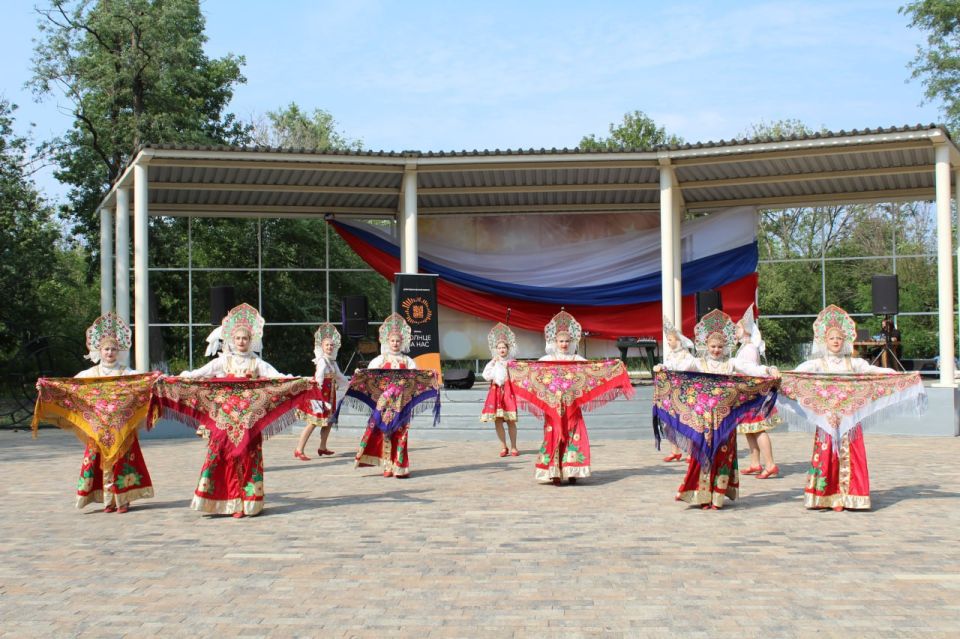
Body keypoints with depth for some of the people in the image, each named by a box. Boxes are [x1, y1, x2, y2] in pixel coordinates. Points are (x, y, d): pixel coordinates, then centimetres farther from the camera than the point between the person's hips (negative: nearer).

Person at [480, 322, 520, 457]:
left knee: (510, 421, -4)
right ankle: (503, 447, 10)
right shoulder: (493, 362, 11)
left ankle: (513, 447, 6)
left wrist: (509, 368, -9)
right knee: (497, 421, 0)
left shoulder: (512, 362, 4)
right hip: (495, 391, 3)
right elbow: (486, 376, 0)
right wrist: (493, 363, -4)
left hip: (508, 391, -3)